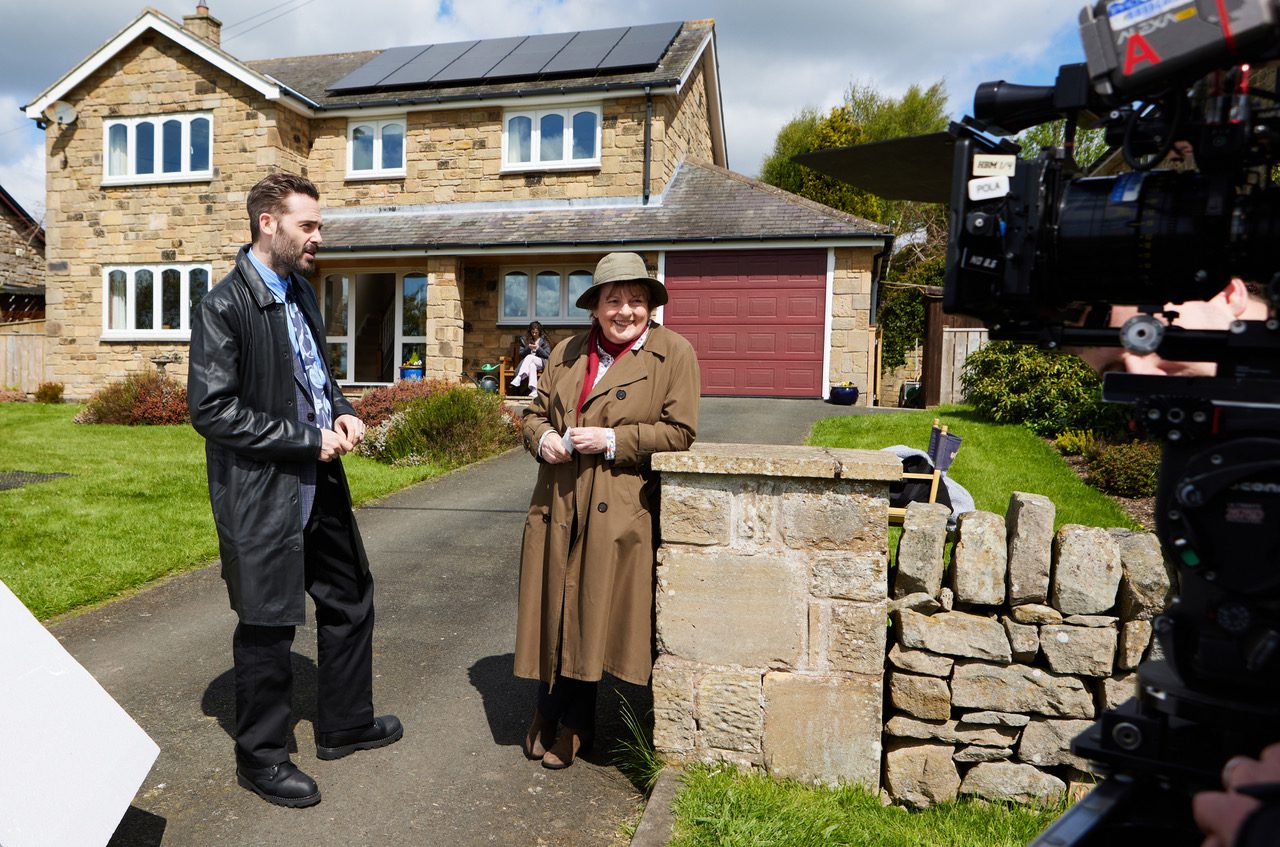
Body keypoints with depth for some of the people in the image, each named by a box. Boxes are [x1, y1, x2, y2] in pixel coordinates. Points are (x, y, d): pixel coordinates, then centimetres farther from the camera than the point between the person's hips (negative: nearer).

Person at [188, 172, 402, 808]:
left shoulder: (301, 293, 11)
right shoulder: (225, 306, -16)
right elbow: (211, 409, -20)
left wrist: (341, 411, 2)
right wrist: (308, 439, -19)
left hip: (319, 483, 9)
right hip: (262, 493, -9)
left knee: (350, 600, 18)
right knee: (268, 627, 6)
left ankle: (343, 726, 38)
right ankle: (261, 759, 28)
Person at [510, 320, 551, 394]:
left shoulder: (544, 340, 9)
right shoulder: (524, 339, 14)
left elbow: (547, 355, 2)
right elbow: (520, 354, 11)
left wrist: (538, 349, -13)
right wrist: (528, 348, -8)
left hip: (541, 362, -1)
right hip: (528, 362, 1)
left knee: (529, 357, -35)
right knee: (532, 365, -39)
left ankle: (518, 378, -52)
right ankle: (534, 390, -56)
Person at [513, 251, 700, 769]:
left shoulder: (674, 353, -1)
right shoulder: (567, 353, 13)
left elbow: (679, 432, -8)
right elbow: (535, 412, 19)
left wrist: (612, 441, -16)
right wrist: (543, 438, -4)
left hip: (619, 512, -4)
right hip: (557, 507, 4)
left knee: (591, 613, 2)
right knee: (552, 612, 10)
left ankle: (573, 726, 25)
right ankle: (548, 717, 33)